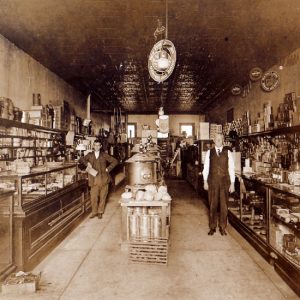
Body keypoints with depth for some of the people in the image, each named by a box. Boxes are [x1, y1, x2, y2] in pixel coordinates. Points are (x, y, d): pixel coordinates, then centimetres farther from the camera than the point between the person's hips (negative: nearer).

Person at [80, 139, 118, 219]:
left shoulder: (104, 155, 2)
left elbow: (115, 161, 1)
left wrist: (108, 169, -7)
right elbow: (82, 159, 10)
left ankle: (100, 212, 24)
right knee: (93, 197, 1)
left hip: (103, 179, -1)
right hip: (94, 180, 1)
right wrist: (87, 163, -7)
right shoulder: (90, 155, 8)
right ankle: (94, 212, 21)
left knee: (103, 197, 8)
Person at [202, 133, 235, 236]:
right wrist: (205, 181, 0)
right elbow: (206, 167, 4)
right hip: (212, 181, 0)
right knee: (212, 205, 7)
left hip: (225, 181, 0)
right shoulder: (209, 152, 4)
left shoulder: (228, 152, 2)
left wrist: (232, 183, -2)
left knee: (224, 205, 6)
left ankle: (222, 227, 21)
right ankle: (212, 227, 20)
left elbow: (231, 168, 1)